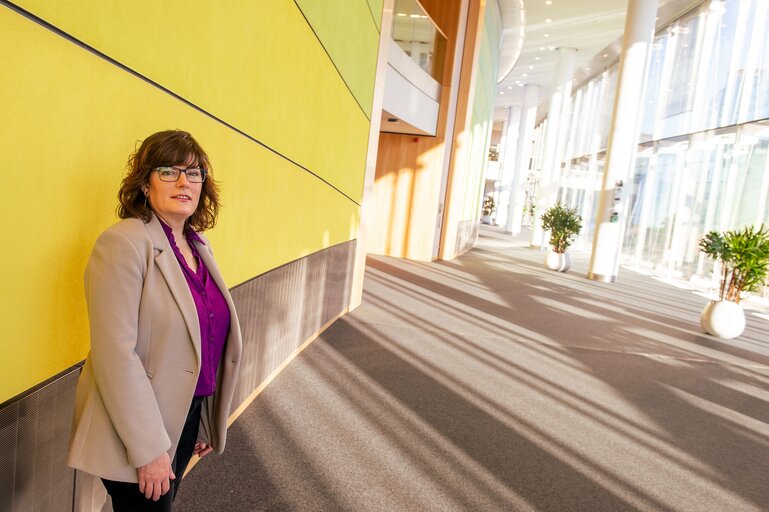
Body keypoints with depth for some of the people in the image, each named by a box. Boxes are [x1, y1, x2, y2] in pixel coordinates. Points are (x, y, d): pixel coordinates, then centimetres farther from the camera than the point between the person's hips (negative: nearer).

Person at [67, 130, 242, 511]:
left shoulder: (198, 245, 4)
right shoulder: (124, 243, -18)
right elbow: (116, 354, -23)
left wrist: (204, 421, 14)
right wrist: (149, 448, -20)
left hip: (190, 413, 7)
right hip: (137, 429, -7)